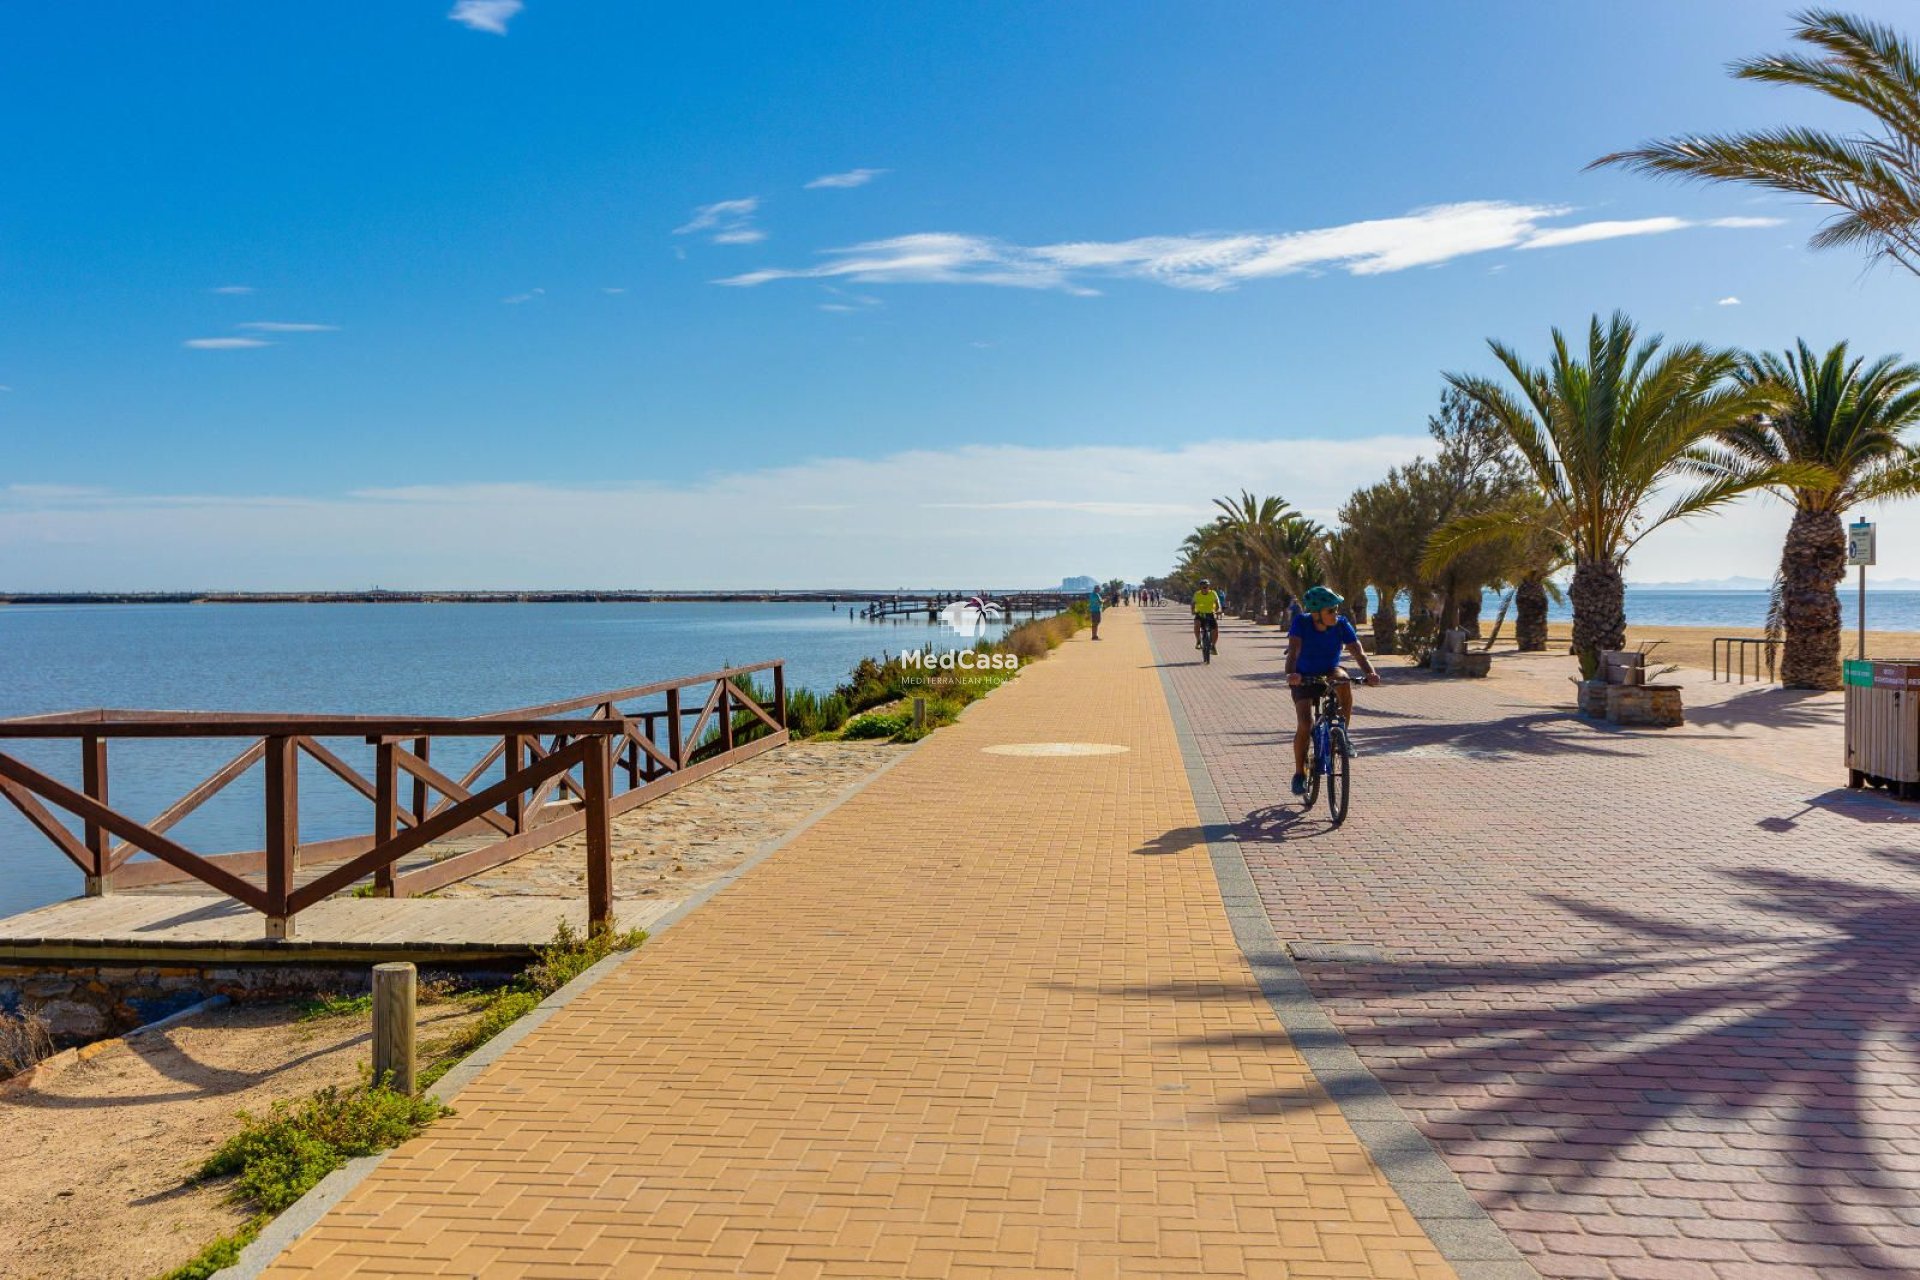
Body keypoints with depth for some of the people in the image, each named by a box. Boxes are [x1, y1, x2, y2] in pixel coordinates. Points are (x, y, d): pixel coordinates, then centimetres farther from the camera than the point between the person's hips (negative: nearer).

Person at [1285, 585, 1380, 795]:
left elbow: (1358, 652, -25)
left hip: (1330, 672, 2)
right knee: (1305, 725, -17)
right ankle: (1299, 774, 2)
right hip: (1305, 678, -2)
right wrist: (1291, 674, -54)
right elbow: (1293, 651, -34)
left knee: (1344, 682, -35)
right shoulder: (1301, 623, -22)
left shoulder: (1341, 624, -17)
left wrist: (1370, 672, -44)